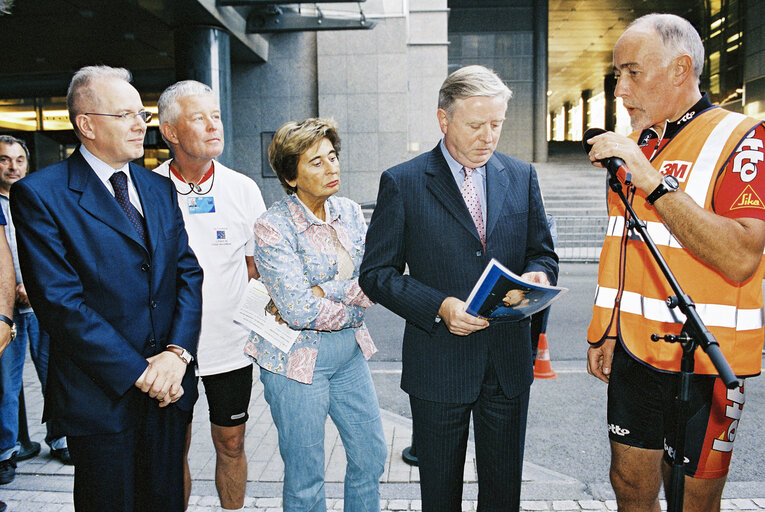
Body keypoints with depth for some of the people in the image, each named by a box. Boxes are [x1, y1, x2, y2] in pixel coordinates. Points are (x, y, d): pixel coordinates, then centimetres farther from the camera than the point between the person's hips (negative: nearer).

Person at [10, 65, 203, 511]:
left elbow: (188, 272, 4)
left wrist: (177, 353, -10)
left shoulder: (160, 189, 9)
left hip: (170, 386, 5)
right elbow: (60, 303, -15)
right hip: (102, 396, -5)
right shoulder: (40, 194, -9)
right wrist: (138, 371, -16)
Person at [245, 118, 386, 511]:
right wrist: (354, 308, -10)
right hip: (298, 358, -6)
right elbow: (298, 310, -22)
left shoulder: (349, 212, 3)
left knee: (372, 456, 17)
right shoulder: (273, 227, -15)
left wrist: (325, 291, -18)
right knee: (305, 480, 10)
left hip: (349, 351, 6)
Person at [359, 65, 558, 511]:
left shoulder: (522, 177, 4)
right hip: (438, 365, -2)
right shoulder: (402, 183, -7)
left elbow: (542, 253, 11)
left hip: (509, 362, 3)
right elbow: (376, 273, -7)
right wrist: (439, 306, -21)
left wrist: (536, 274, -13)